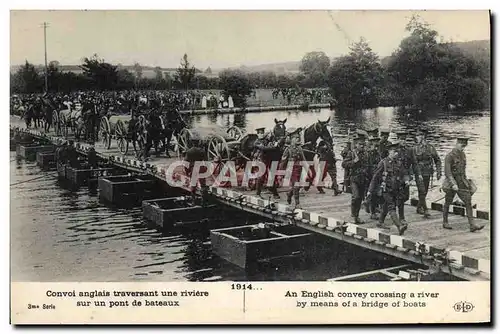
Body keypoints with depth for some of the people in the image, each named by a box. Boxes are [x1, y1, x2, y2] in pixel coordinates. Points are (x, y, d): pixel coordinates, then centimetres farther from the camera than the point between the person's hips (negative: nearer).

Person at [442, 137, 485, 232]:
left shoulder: (462, 155, 7)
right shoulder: (449, 156, -16)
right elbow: (447, 172, -24)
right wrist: (453, 184, -33)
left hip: (461, 183, 6)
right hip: (451, 183, -6)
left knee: (468, 201, -6)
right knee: (448, 203, 10)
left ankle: (472, 225, -11)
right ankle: (445, 222, 27)